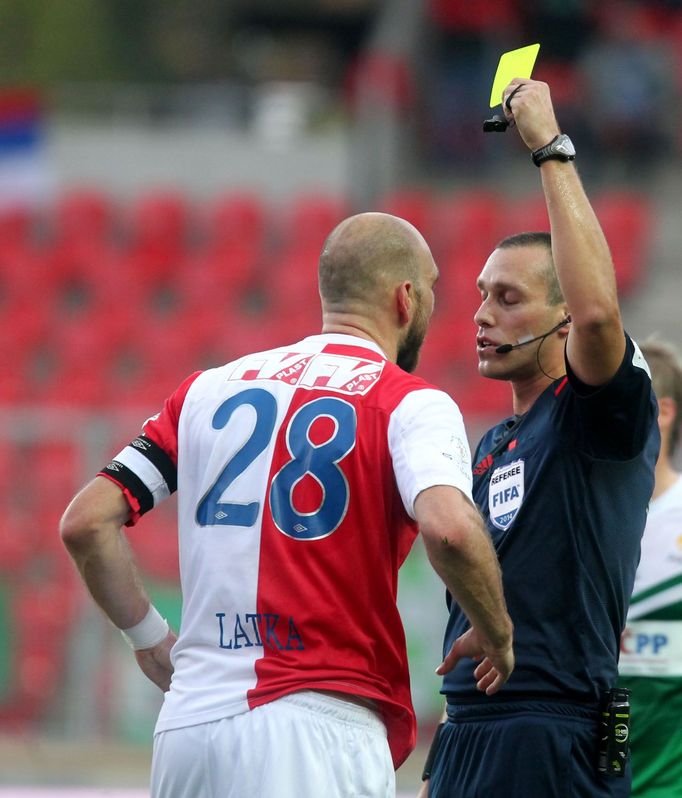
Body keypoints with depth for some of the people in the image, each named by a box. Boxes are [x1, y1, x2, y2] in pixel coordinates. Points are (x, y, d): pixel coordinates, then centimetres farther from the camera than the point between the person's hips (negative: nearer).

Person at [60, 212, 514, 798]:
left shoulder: (209, 390, 15)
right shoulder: (410, 404, -1)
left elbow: (86, 523, 10)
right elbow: (449, 526, -21)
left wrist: (149, 637, 23)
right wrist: (496, 633, -3)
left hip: (187, 727, 6)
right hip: (318, 722, -6)